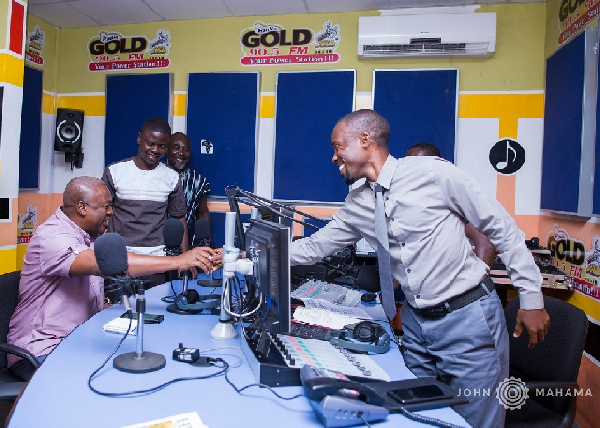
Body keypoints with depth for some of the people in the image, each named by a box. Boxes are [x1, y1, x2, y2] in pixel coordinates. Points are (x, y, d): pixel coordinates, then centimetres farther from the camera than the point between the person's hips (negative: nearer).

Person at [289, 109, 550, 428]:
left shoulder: (431, 172, -15)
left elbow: (502, 228, -9)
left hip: (469, 316, -5)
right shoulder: (356, 205, 2)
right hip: (417, 323, 6)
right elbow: (314, 247, 13)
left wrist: (531, 298, -7)